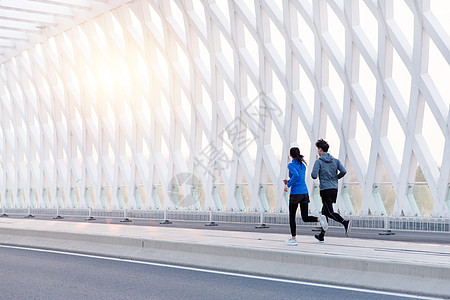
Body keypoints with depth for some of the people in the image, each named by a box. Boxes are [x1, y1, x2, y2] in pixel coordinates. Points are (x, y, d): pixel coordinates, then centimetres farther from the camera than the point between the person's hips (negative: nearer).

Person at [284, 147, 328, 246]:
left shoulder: (291, 165, -7)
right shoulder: (303, 166, 16)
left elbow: (296, 175, -26)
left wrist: (288, 185, -16)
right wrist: (289, 181, 22)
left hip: (295, 193, -6)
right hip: (305, 193, 6)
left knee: (292, 217, 9)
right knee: (305, 218, 7)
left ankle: (293, 239, 11)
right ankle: (319, 219, -20)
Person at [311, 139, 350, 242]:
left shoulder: (319, 162, -7)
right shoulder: (335, 160, 9)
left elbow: (314, 175, -16)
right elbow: (343, 171, -2)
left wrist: (314, 173, 8)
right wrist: (335, 178, 14)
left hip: (325, 190, -6)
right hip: (334, 189, 6)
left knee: (330, 212, -7)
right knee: (325, 211, 16)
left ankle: (345, 222, -33)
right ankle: (322, 235, 20)